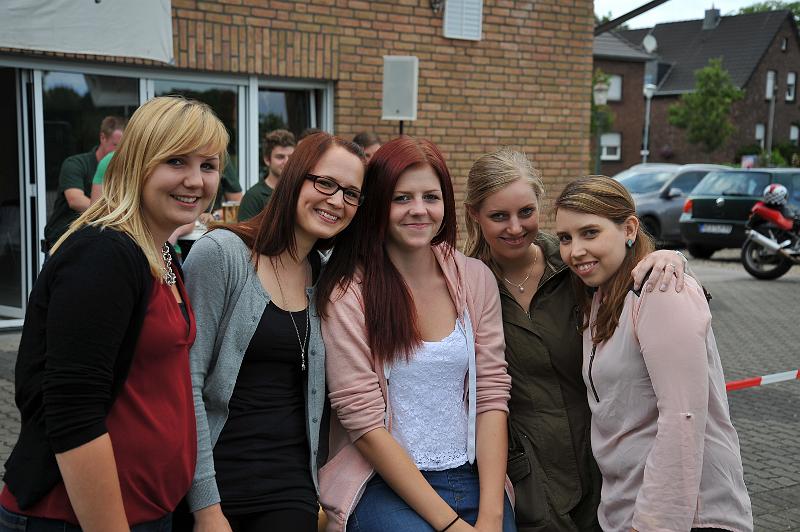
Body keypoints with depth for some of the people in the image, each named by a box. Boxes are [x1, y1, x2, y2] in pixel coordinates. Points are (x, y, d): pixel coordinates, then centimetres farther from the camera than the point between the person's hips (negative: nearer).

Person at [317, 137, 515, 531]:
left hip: (473, 477, 4)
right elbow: (365, 425, -10)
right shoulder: (348, 294, -7)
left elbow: (491, 395, 1)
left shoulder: (475, 278, 4)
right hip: (381, 484, -3)